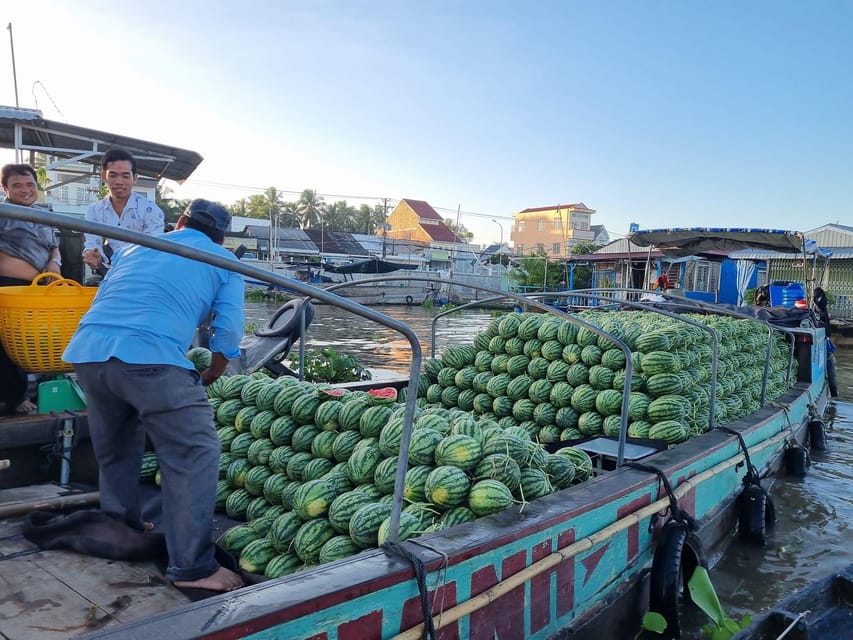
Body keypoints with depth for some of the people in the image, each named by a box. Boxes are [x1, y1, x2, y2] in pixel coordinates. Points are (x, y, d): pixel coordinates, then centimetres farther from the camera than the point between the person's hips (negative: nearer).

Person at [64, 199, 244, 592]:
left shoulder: (134, 247, 29)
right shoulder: (224, 262, 16)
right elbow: (229, 331, 7)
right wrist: (207, 378, 22)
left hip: (86, 349, 6)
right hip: (150, 357, -6)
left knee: (115, 451, 24)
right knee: (194, 455, 0)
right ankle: (193, 567, -1)